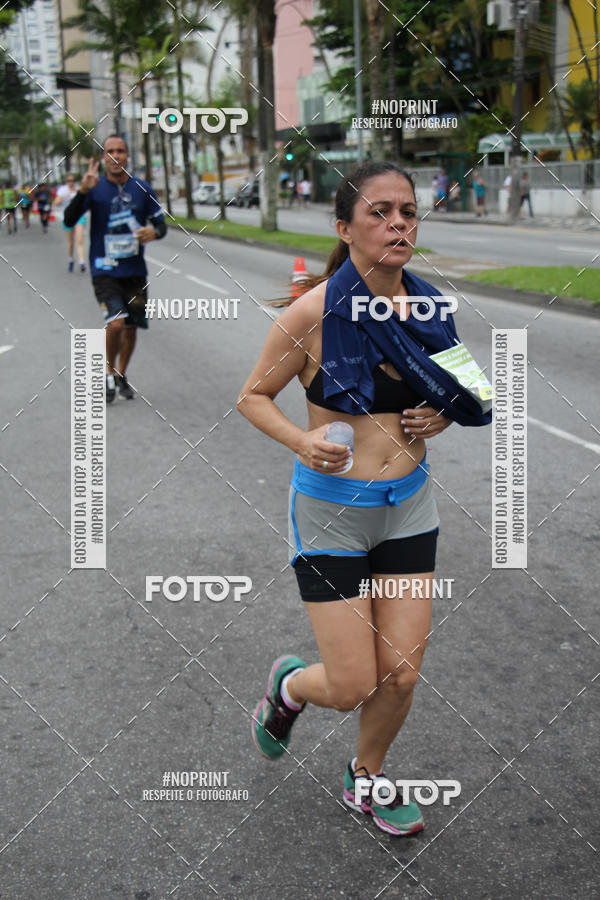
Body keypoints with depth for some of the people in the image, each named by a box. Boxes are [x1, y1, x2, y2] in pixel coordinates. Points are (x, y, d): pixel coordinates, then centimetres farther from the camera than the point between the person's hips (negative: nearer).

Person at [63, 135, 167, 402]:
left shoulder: (142, 189, 3)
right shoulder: (95, 188, -4)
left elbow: (161, 224, 10)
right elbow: (69, 221, -14)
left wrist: (154, 232, -14)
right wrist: (82, 191, -29)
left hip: (135, 270, 4)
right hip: (104, 270, -3)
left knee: (131, 327, 10)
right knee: (115, 322, -20)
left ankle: (121, 375, 33)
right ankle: (109, 374, 3)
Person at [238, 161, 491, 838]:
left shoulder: (426, 305, -1)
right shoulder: (315, 311, -15)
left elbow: (454, 396, 16)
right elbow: (252, 397, -4)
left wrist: (438, 419, -6)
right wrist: (303, 440, -22)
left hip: (409, 506, 5)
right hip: (331, 509, -4)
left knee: (401, 675, 7)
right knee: (350, 686, 0)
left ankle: (366, 780, 37)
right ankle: (288, 685, 36)